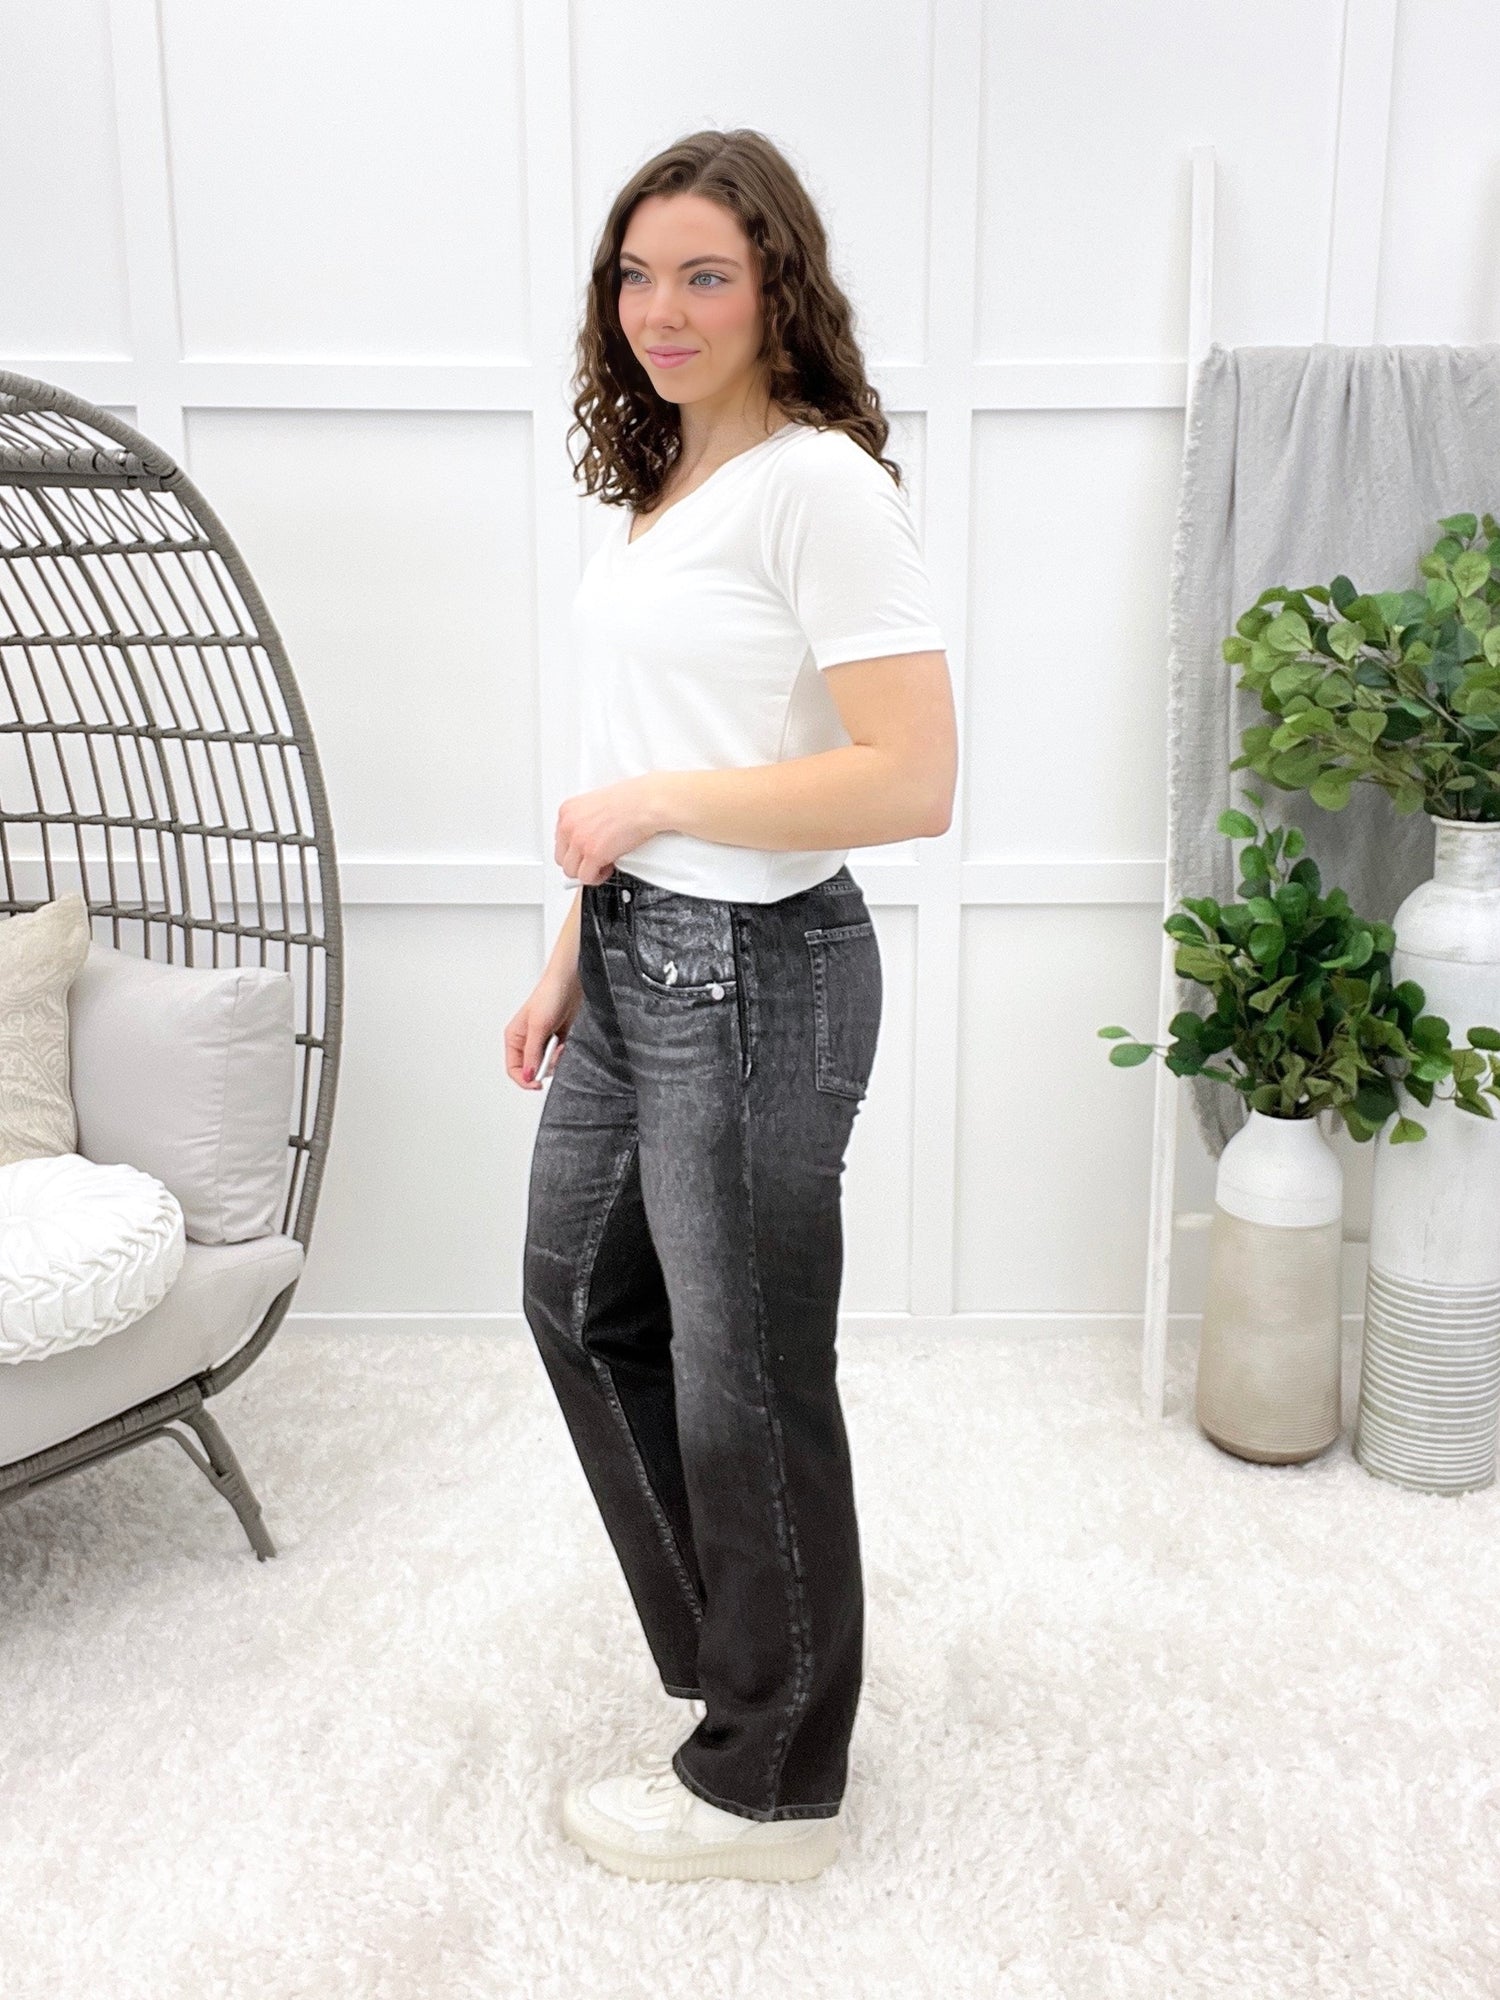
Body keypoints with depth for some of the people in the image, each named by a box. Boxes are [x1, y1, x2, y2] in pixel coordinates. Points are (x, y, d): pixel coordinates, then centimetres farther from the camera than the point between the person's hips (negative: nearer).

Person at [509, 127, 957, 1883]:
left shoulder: (818, 484, -15)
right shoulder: (653, 481, 12)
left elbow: (913, 782, -23)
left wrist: (656, 804, -18)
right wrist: (575, 950, 15)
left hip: (757, 973, -10)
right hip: (632, 958, 10)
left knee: (744, 1377, 4)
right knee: (581, 1299, 22)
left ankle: (770, 1784, 28)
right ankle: (736, 1634, 44)